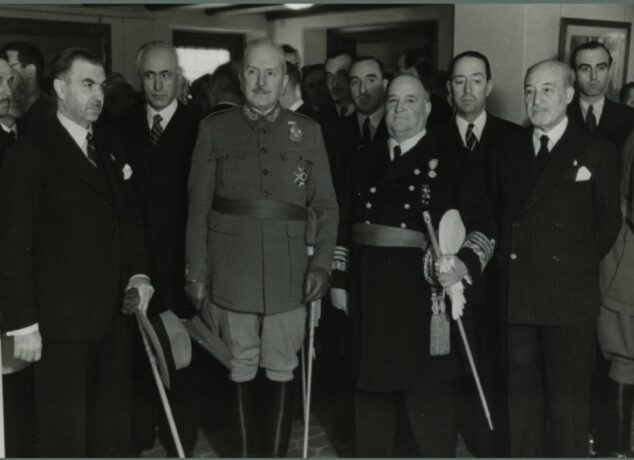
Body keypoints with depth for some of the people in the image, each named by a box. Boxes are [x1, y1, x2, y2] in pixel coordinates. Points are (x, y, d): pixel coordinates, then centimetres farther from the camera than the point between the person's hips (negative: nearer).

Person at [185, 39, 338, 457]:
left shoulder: (308, 131, 7)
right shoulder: (215, 129, 5)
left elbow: (326, 205, 7)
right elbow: (198, 206, 4)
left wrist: (322, 262, -4)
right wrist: (197, 272, 1)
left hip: (288, 277, 1)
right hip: (231, 276, 0)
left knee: (282, 371, 7)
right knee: (240, 371, 7)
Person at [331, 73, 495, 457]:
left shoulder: (451, 164, -3)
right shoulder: (365, 160, 10)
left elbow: (483, 225, -9)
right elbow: (346, 224, 11)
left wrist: (465, 262, -27)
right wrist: (340, 278, 9)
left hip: (424, 297, -4)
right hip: (371, 296, 4)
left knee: (427, 397, 5)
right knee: (374, 388, 16)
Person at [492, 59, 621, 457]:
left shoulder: (599, 152, 2)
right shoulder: (507, 151, 12)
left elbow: (609, 222, 5)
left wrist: (581, 265, 1)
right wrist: (504, 260, 5)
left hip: (570, 295, -3)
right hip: (517, 293, 3)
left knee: (569, 393, 3)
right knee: (523, 390, 10)